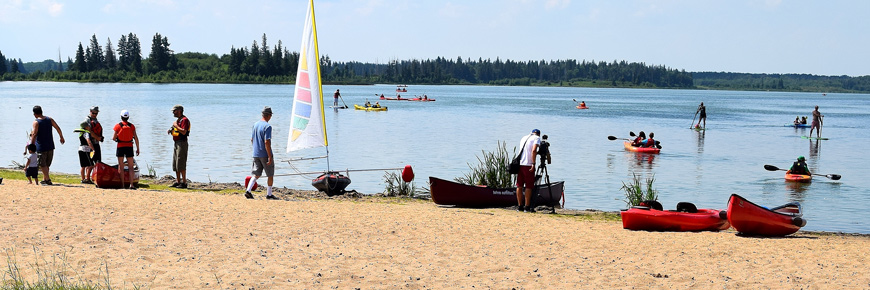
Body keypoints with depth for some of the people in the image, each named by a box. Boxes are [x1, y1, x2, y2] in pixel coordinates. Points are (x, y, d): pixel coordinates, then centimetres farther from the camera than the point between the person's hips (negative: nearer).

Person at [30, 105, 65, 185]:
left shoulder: (36, 122, -11)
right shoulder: (49, 119, 4)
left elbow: (34, 134, -19)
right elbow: (58, 128, 8)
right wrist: (61, 137, 20)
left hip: (41, 147, -5)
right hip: (50, 146, 5)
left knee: (42, 164, 1)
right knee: (47, 164, 16)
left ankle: (48, 179, -6)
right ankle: (44, 179, 23)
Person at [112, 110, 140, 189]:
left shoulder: (118, 126, -5)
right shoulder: (132, 126, 0)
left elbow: (114, 138, -6)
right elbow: (136, 138, -1)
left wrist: (115, 138, 18)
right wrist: (138, 149, 5)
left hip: (120, 147, -1)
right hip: (129, 147, 1)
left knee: (121, 167, 6)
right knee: (130, 167, 4)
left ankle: (122, 184, 4)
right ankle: (131, 184, -6)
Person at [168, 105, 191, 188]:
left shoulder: (184, 120, -12)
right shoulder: (178, 120, 20)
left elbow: (184, 132, -24)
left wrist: (176, 126, -15)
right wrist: (171, 130, 7)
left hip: (182, 143, -10)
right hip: (176, 143, 10)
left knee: (181, 164, -12)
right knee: (175, 164, 11)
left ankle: (184, 182, -10)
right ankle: (178, 181, 15)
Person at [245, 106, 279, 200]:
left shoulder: (255, 124, 8)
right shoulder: (267, 126, -16)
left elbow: (252, 140, 15)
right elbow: (267, 142, -21)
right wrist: (270, 156, -19)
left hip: (256, 154, 7)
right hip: (265, 154, -7)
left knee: (256, 174, 9)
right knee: (270, 175, 8)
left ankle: (248, 191, -6)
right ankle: (269, 194, 14)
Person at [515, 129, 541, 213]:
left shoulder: (524, 138, 21)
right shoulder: (537, 138, 0)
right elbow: (533, 150, -16)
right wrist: (533, 163, -17)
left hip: (519, 164, 6)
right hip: (528, 164, -6)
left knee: (519, 186, 9)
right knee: (528, 186, -1)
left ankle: (520, 206, 13)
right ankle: (527, 207, -1)